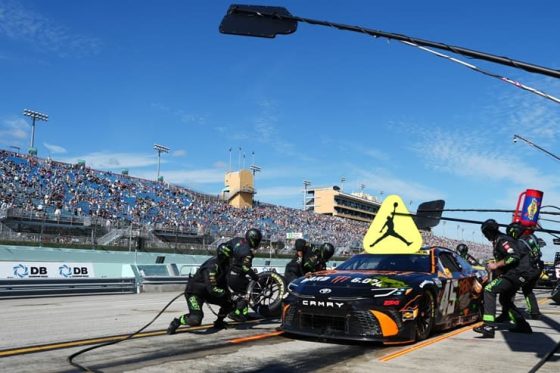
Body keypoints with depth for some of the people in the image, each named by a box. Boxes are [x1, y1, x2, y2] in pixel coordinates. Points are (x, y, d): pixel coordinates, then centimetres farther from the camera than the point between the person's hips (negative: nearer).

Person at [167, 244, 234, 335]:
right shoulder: (211, 266, -31)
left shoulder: (223, 264, -4)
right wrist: (226, 293, -32)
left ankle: (219, 322, 24)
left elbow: (223, 282, 10)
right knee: (196, 320, -26)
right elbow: (212, 289, -35)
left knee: (229, 303, 0)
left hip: (207, 291, 9)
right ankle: (176, 323, 0)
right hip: (194, 292, -9)